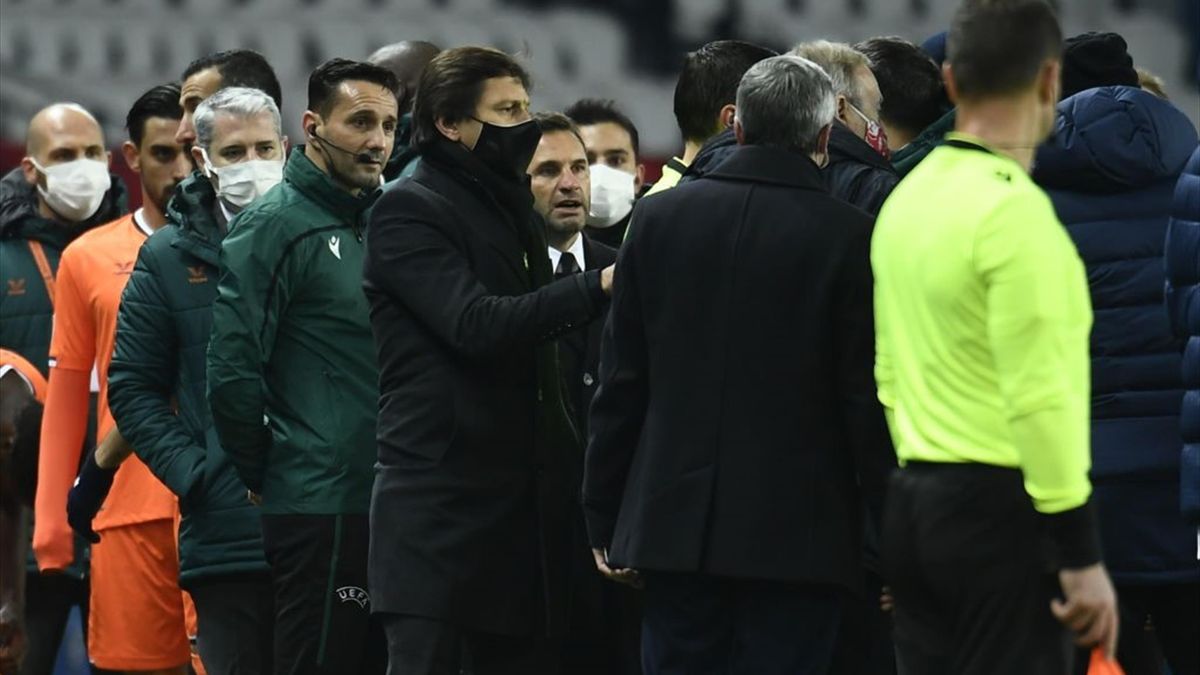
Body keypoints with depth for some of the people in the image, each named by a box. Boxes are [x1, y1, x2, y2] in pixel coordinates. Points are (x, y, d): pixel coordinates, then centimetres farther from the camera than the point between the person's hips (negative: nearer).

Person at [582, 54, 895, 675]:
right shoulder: (850, 238, -7)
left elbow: (620, 384, 7)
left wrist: (604, 520, 14)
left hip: (675, 524, 3)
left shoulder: (660, 217, 4)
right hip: (799, 532, -3)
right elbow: (869, 398, -7)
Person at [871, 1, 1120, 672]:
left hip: (915, 501, 9)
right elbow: (1041, 398, -19)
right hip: (1001, 511, -9)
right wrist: (1082, 556, -17)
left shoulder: (907, 199, 11)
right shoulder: (1016, 210, -15)